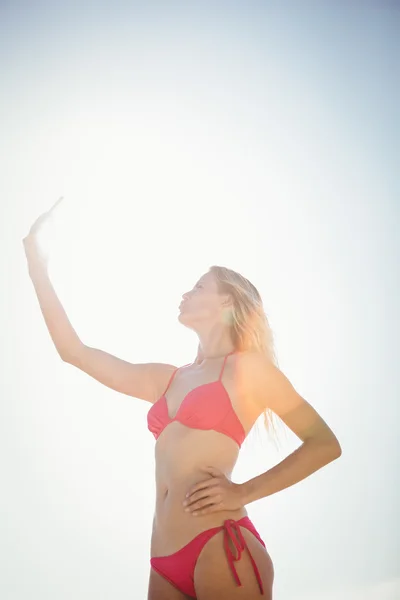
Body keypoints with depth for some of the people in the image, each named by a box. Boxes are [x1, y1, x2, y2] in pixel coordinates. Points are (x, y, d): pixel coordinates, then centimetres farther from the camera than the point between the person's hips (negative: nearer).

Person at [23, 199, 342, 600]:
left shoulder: (248, 367, 3)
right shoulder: (168, 379, 18)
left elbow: (326, 444, 0)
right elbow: (75, 352, 18)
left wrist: (245, 492, -8)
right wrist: (36, 263, 18)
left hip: (222, 550, -6)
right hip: (166, 563, 6)